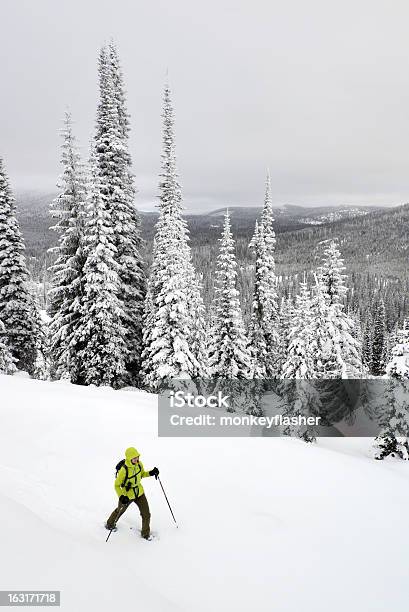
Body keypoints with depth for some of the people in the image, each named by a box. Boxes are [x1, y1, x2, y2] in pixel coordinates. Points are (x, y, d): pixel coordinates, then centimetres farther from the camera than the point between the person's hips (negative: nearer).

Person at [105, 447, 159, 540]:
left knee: (146, 514, 4)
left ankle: (146, 533, 28)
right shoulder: (124, 470, -32)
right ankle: (109, 524, 55)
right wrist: (121, 497, -31)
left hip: (139, 492, 4)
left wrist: (151, 473, -11)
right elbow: (117, 485, -19)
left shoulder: (139, 464, -15)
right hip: (127, 495, -4)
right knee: (120, 510, 24)